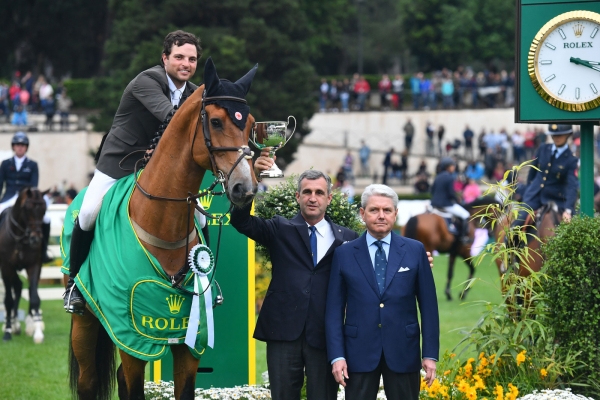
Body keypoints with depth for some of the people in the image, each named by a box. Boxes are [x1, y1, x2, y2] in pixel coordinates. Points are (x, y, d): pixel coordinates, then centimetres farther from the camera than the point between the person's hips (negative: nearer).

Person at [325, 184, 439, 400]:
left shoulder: (415, 251, 3)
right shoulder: (344, 254, 3)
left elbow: (428, 305, 3)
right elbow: (334, 309, 3)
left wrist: (430, 354, -2)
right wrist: (336, 355, -5)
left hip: (403, 352, 0)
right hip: (359, 352, 0)